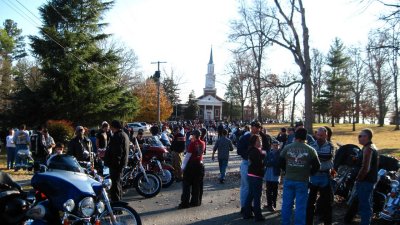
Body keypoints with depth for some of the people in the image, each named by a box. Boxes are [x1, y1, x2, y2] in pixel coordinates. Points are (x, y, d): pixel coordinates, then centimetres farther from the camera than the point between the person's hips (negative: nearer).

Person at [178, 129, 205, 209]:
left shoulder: (192, 143, -14)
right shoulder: (202, 143, 4)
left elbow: (187, 155, -15)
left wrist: (183, 166, -8)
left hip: (191, 164, -6)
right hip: (200, 164, 6)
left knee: (186, 184, 1)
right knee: (197, 185, 11)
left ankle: (185, 203, 0)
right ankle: (196, 201, 15)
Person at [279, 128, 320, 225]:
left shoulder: (287, 148, -2)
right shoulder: (310, 150, -5)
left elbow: (281, 163, 4)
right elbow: (316, 166, -1)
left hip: (288, 180, 2)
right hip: (302, 181, -2)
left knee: (286, 204, 11)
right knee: (300, 206, 5)